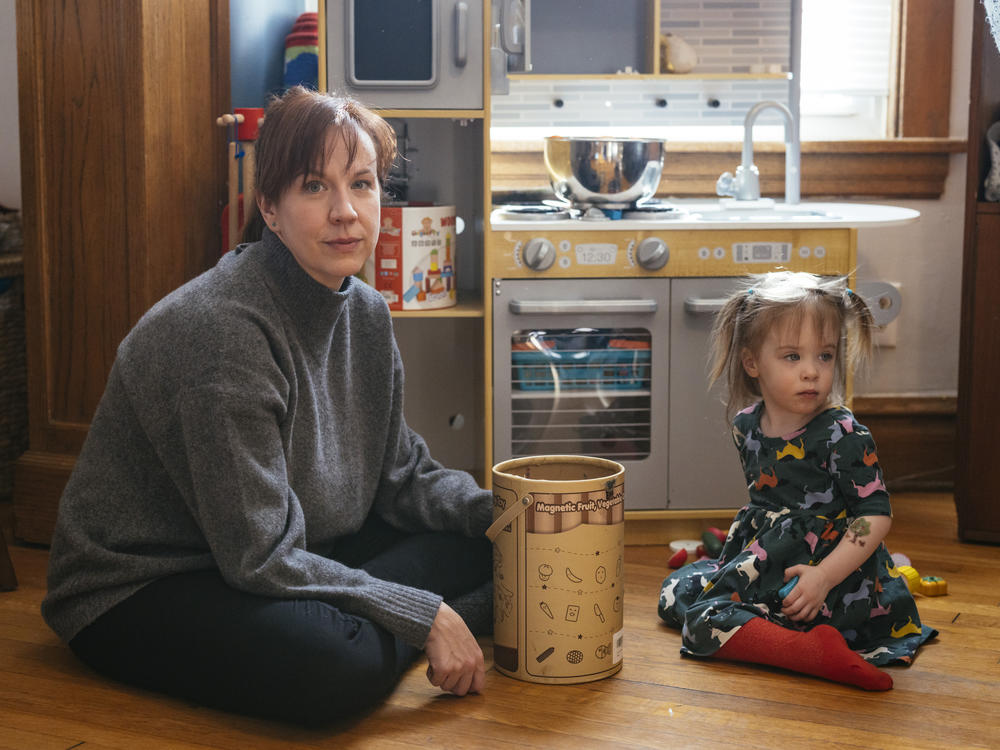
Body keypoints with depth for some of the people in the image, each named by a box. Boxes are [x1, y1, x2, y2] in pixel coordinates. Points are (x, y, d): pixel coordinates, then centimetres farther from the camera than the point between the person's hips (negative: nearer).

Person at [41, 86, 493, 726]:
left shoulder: (366, 314, 0)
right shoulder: (223, 328, -27)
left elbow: (402, 475, 9)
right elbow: (259, 558, -27)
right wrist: (424, 617, -25)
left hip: (293, 560, 8)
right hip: (138, 593, -8)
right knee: (336, 662, -35)